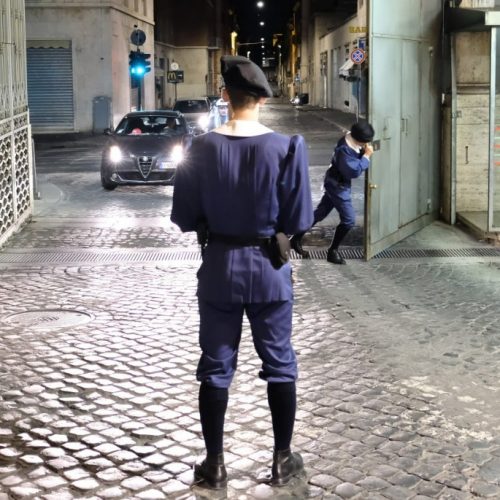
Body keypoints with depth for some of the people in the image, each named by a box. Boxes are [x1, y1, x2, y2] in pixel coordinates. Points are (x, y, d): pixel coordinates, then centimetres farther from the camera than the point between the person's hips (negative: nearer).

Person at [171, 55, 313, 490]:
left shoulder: (203, 148, -10)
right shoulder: (286, 148, -12)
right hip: (270, 269, 0)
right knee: (280, 365, 14)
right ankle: (283, 460, 23)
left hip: (219, 268, 1)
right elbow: (299, 221, -8)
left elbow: (185, 217, -4)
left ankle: (215, 465, 18)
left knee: (216, 368, 11)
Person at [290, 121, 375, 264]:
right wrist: (366, 156, -23)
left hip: (335, 183, 10)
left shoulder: (352, 140, -4)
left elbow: (355, 158, 10)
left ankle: (296, 239, 29)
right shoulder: (344, 150, -32)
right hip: (338, 185, -10)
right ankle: (333, 251, 10)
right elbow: (354, 171, -29)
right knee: (349, 219, -4)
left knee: (321, 212, 18)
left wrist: (364, 151, -8)